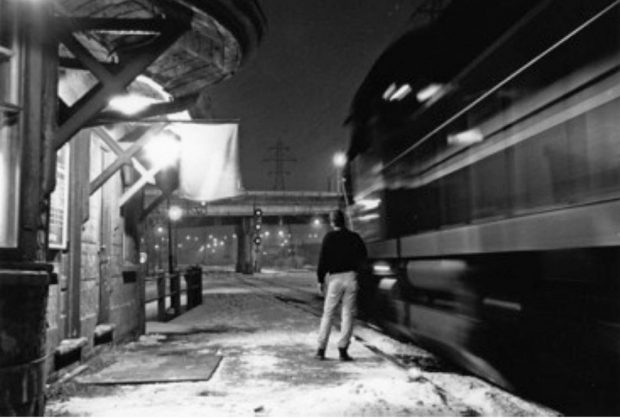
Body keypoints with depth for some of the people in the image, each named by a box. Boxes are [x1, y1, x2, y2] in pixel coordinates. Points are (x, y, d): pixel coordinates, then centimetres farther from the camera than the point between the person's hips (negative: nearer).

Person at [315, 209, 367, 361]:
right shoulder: (354, 237, 4)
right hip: (351, 277, 1)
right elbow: (363, 258, 7)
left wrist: (320, 280, 1)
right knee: (348, 314, 4)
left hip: (334, 277, -1)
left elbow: (322, 259, -4)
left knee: (328, 314, 7)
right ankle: (343, 350, 1)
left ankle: (321, 349, 7)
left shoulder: (329, 237, -2)